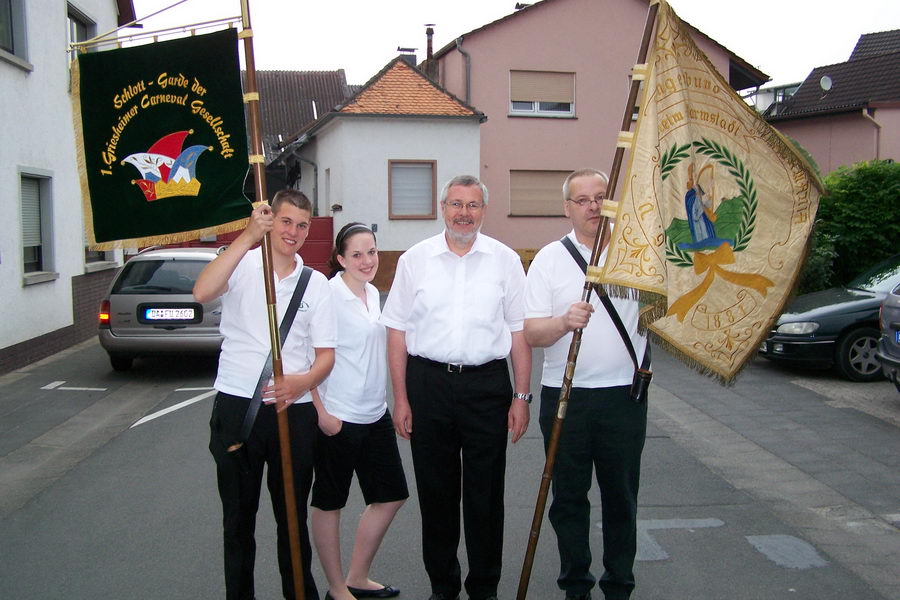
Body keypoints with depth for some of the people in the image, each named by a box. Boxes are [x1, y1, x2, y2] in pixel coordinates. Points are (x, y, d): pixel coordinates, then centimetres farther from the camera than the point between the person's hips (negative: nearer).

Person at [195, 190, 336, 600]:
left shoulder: (316, 283, 8)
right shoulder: (242, 265, -1)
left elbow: (326, 354, 5)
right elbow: (201, 293, -23)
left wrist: (304, 380, -17)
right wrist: (249, 237, -29)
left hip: (294, 411, 2)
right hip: (237, 407, -2)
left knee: (293, 515, 13)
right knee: (238, 516, 11)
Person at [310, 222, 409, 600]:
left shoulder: (373, 293, 9)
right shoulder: (329, 295, -15)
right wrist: (321, 411, -20)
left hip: (375, 414, 9)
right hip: (338, 417, -9)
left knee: (390, 496, 14)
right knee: (329, 502, 8)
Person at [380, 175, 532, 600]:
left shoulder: (505, 260, 5)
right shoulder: (415, 260, 5)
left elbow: (520, 332, 6)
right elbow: (398, 332, 5)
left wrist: (521, 397, 1)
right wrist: (400, 398, 1)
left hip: (487, 384, 0)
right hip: (428, 384, 1)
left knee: (485, 493, 6)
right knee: (436, 492, 10)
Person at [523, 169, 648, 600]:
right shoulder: (550, 258, 2)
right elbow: (531, 334, -5)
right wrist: (565, 321, -23)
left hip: (623, 394, 1)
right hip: (565, 397, 0)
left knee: (621, 497, 10)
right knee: (569, 497, 9)